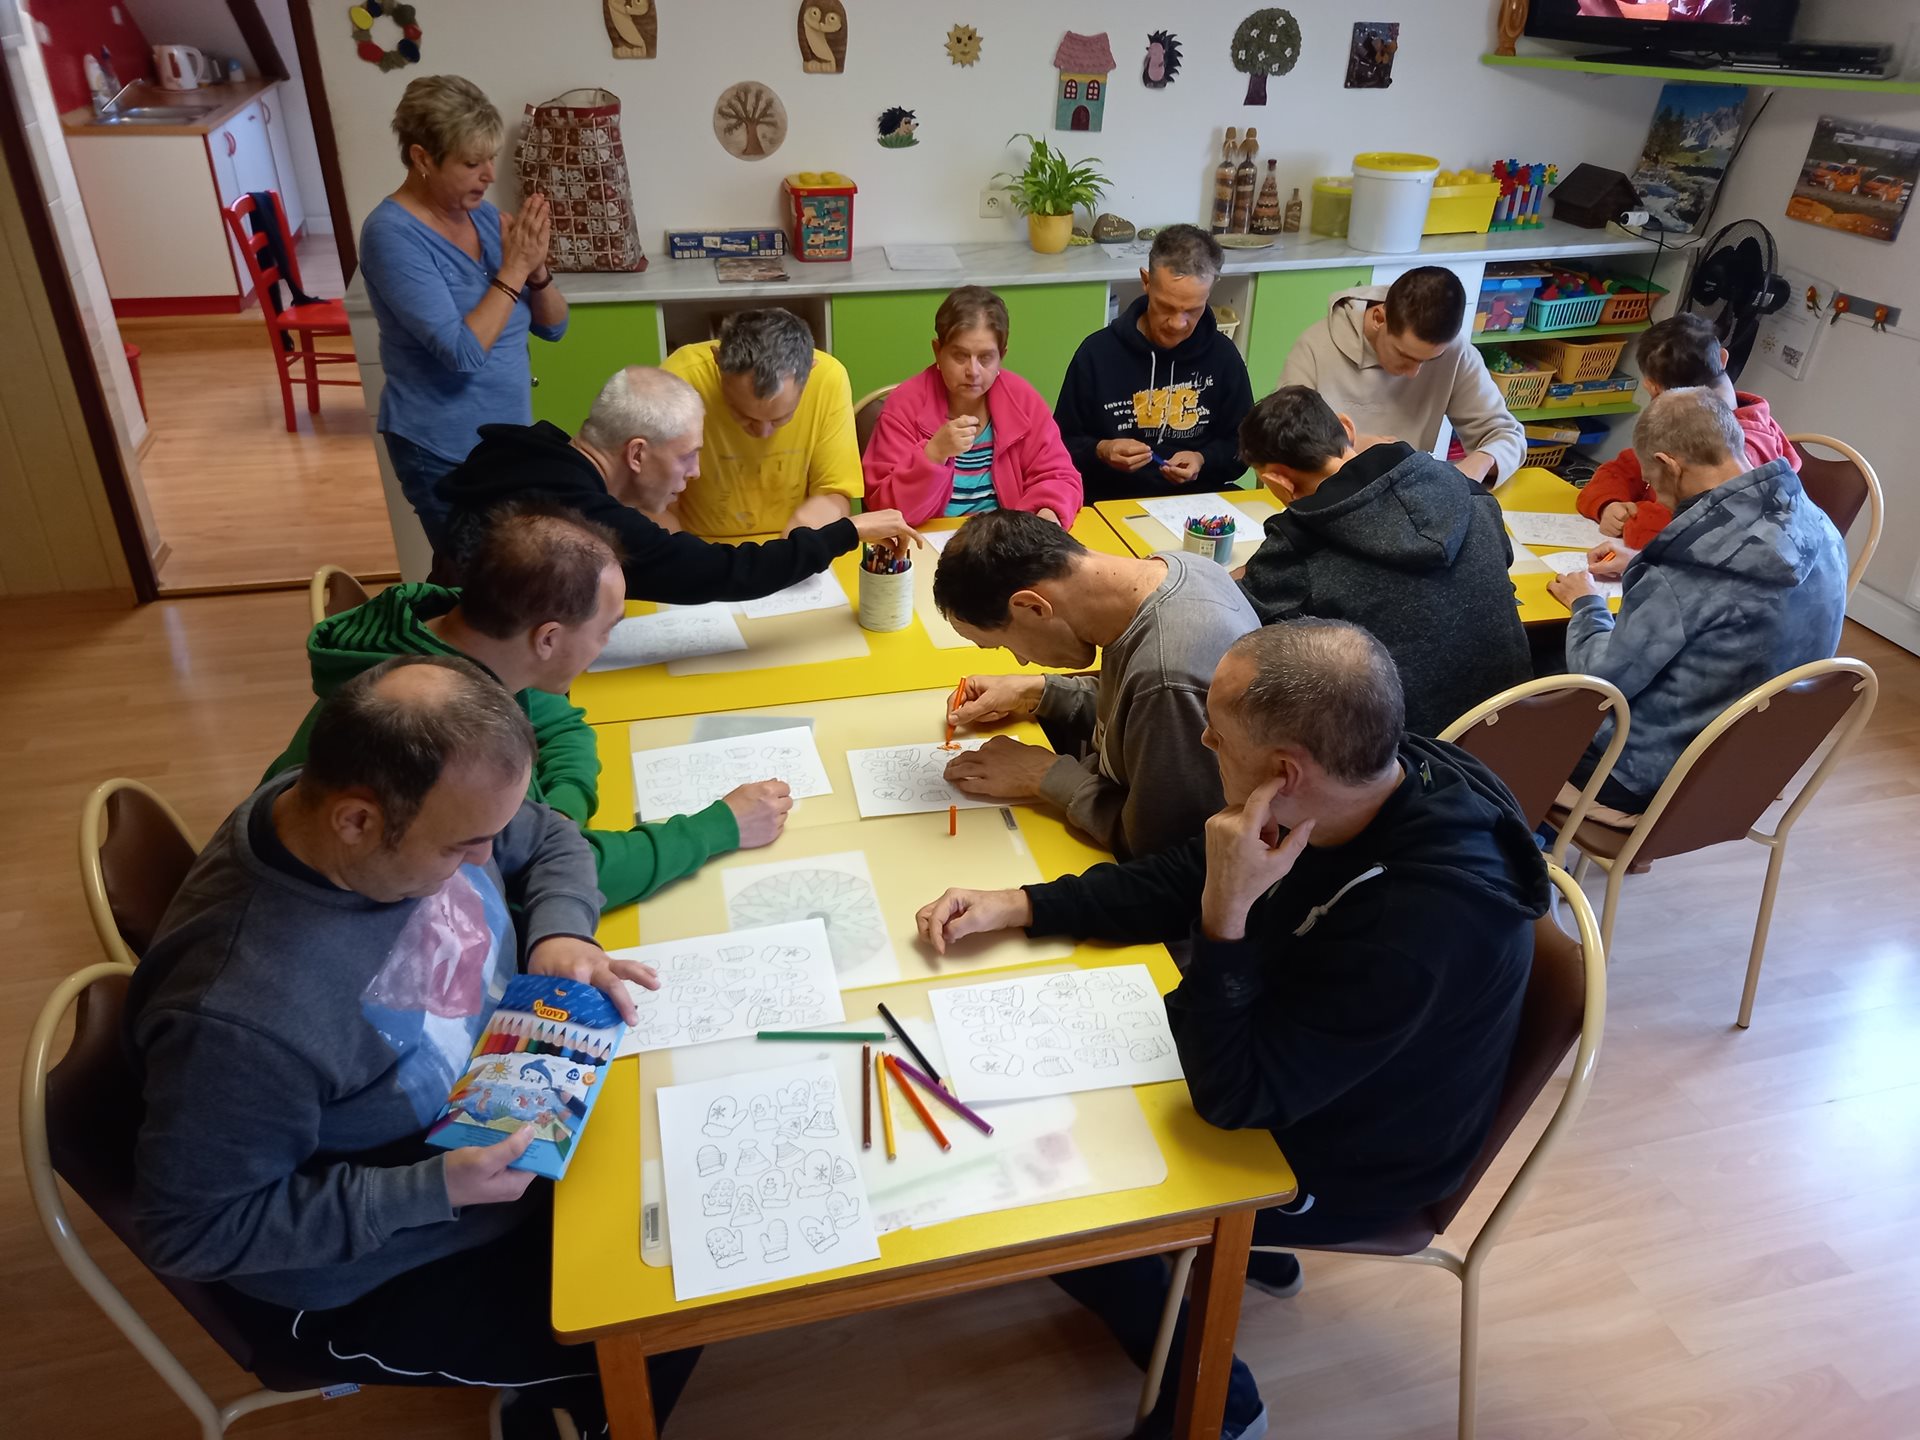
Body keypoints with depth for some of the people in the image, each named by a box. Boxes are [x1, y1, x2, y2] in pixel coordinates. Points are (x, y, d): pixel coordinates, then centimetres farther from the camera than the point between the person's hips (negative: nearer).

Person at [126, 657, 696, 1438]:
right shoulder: (238, 1017, -40)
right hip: (367, 1280, -6)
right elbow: (191, 1230, -25)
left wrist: (561, 934, -19)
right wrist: (436, 1191, -29)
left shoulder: (419, 810, -19)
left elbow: (551, 841, 0)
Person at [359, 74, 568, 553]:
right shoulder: (392, 234, -18)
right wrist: (513, 267, -22)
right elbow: (463, 353, -27)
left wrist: (536, 267, -13)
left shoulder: (484, 216, 2)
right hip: (445, 452, -6)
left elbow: (553, 326, 5)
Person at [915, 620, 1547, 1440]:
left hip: (1346, 1158, -7)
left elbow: (1232, 1098, -30)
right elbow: (1178, 880, -4)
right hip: (1287, 1057, 8)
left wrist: (1225, 915, -39)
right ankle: (1246, 1245, 34)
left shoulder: (1418, 928, -40)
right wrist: (1015, 906, -9)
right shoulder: (1364, 778, -17)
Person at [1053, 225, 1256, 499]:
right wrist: (1100, 452, -16)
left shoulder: (1223, 355, 2)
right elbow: (1063, 445, 4)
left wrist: (1204, 461, -9)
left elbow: (1242, 447, 11)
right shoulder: (1097, 353, -4)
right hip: (1113, 501, -1)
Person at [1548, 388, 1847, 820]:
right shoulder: (1817, 528, -5)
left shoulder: (1693, 566, -30)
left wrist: (1586, 603, -3)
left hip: (1653, 784, -8)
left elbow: (1602, 679, -20)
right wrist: (1639, 572, 12)